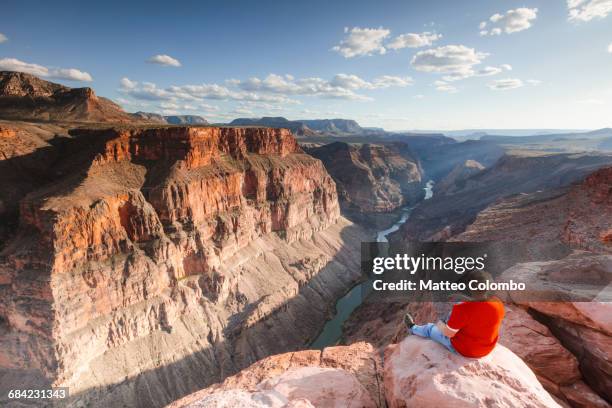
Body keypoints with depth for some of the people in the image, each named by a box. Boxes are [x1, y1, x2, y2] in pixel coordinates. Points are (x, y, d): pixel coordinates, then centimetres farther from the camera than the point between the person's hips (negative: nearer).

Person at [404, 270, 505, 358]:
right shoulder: (498, 304, -18)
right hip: (488, 347, 5)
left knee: (430, 329, 21)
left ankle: (413, 328, 53)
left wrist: (440, 325, 1)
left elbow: (449, 333, -22)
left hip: (464, 349, -5)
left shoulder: (463, 309, -35)